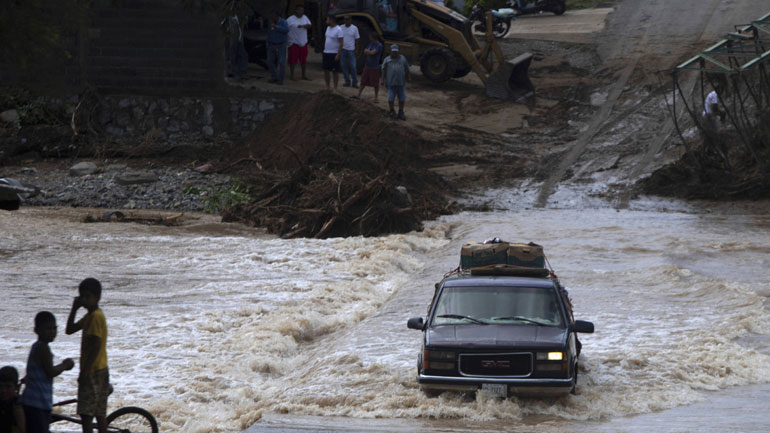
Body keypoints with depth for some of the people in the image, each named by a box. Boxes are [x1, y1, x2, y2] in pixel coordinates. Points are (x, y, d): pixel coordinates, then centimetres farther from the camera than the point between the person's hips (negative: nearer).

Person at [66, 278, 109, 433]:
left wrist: (84, 372, -20)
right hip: (100, 371, 10)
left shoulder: (96, 316, -16)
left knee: (86, 413, -10)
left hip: (93, 372, -10)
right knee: (99, 413, 10)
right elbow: (70, 330, 19)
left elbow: (96, 346, -21)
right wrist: (74, 309, 8)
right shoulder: (90, 315, 15)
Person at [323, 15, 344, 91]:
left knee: (335, 71, 0)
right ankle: (328, 86, 19)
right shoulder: (328, 28, 10)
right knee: (326, 70, 9)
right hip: (326, 53, 8)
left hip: (334, 54, -8)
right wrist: (324, 49, 14)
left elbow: (341, 43, -16)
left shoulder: (338, 30, -14)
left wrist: (338, 54, -20)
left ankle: (335, 87, 7)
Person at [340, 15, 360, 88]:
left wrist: (356, 49, -3)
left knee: (352, 67, -4)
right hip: (342, 49, 3)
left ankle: (354, 82, 4)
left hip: (351, 50, -3)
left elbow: (356, 39, 2)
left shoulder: (354, 28, -1)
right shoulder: (341, 28, 5)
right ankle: (347, 82, 14)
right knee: (344, 66, 5)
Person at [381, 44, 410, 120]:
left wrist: (408, 77, 17)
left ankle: (401, 113, 13)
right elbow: (383, 70, 2)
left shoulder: (402, 59, 8)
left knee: (402, 98, 3)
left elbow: (407, 69, 15)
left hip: (401, 82, 2)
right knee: (391, 98, -2)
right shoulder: (387, 60, 3)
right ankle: (392, 112, 13)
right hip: (391, 82, -2)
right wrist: (383, 80, -4)